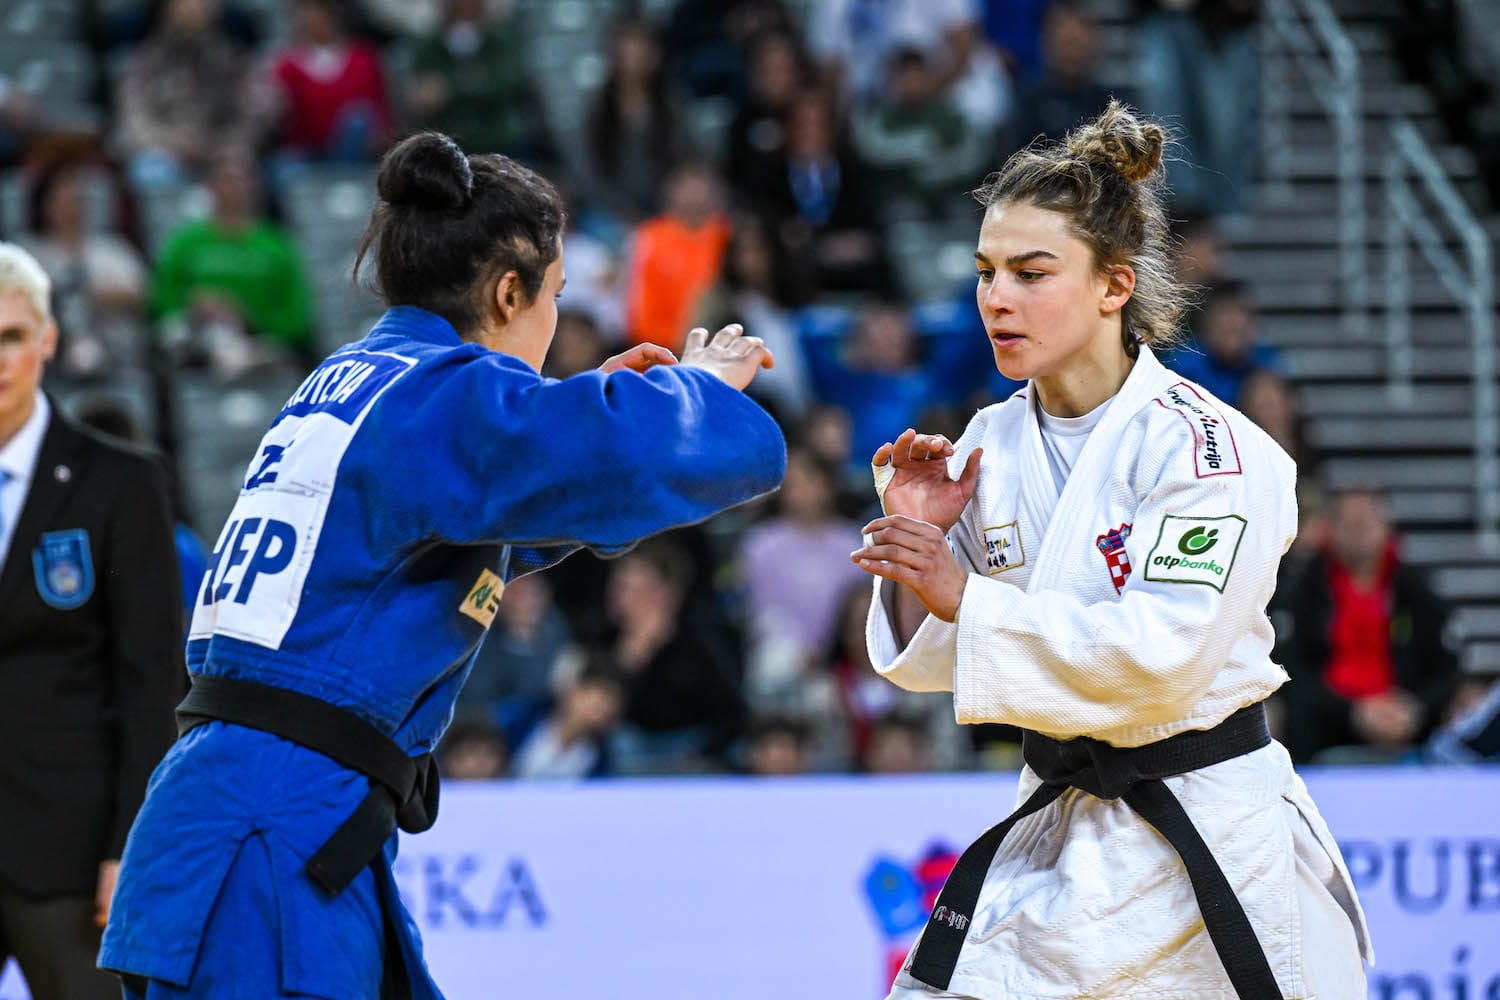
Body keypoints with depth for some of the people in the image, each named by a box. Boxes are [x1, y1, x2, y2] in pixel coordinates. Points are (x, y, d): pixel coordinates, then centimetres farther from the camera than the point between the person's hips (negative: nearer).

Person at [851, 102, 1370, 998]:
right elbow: (932, 664, 7)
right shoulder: (992, 445, 4)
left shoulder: (1206, 446, -14)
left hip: (1208, 841, -5)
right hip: (1056, 845, 5)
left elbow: (1164, 657, -24)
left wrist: (965, 596, -26)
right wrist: (914, 541, -12)